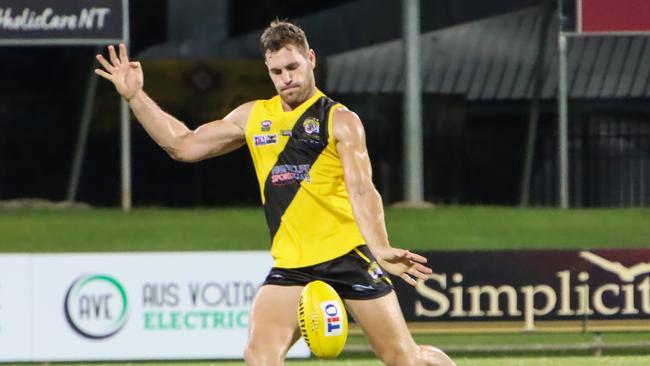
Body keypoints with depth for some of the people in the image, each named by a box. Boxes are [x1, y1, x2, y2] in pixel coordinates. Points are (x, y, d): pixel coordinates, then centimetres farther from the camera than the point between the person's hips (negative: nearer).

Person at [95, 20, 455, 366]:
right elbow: (184, 145, 21)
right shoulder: (253, 117, 13)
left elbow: (361, 191, -15)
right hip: (291, 266, 4)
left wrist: (381, 249, -32)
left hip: (349, 257, -4)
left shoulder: (340, 120, -3)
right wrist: (135, 96, 15)